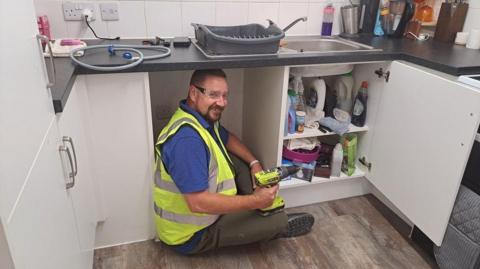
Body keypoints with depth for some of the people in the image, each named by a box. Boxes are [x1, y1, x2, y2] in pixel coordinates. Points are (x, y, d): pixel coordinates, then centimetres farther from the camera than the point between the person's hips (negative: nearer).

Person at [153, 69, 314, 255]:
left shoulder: (202, 116, -2)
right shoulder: (187, 138, -33)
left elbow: (227, 138, 17)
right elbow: (198, 203, -36)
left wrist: (254, 163, 1)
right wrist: (254, 201, -27)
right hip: (192, 234, -9)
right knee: (276, 219, -10)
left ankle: (259, 212, 6)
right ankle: (278, 225, 23)